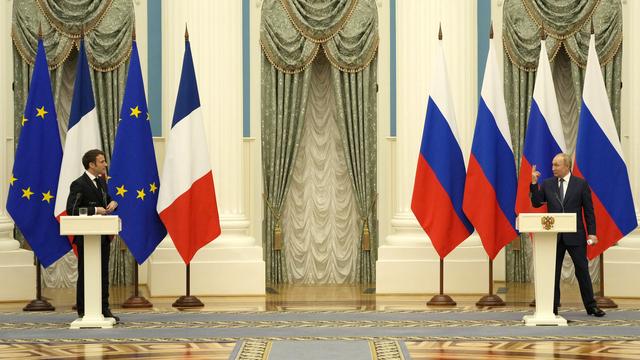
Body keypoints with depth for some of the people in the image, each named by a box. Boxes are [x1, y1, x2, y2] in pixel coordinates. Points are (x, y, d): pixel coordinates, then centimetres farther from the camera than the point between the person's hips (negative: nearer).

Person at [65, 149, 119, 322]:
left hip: (103, 236, 8)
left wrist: (113, 203, 3)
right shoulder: (79, 184, -14)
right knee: (85, 274, 1)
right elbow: (71, 210, -23)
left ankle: (104, 309, 18)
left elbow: (108, 199, 27)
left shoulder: (101, 181, 12)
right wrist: (95, 210, -23)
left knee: (103, 274, 11)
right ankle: (83, 312, 7)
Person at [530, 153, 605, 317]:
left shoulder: (581, 184, 0)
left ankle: (591, 306, 12)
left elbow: (589, 210, 0)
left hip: (575, 235, -2)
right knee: (552, 272, 5)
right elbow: (536, 203, 2)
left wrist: (592, 233, -6)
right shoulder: (547, 184, 7)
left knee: (582, 270, 2)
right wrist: (534, 183, -9)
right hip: (554, 235, 2)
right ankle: (552, 307, 11)